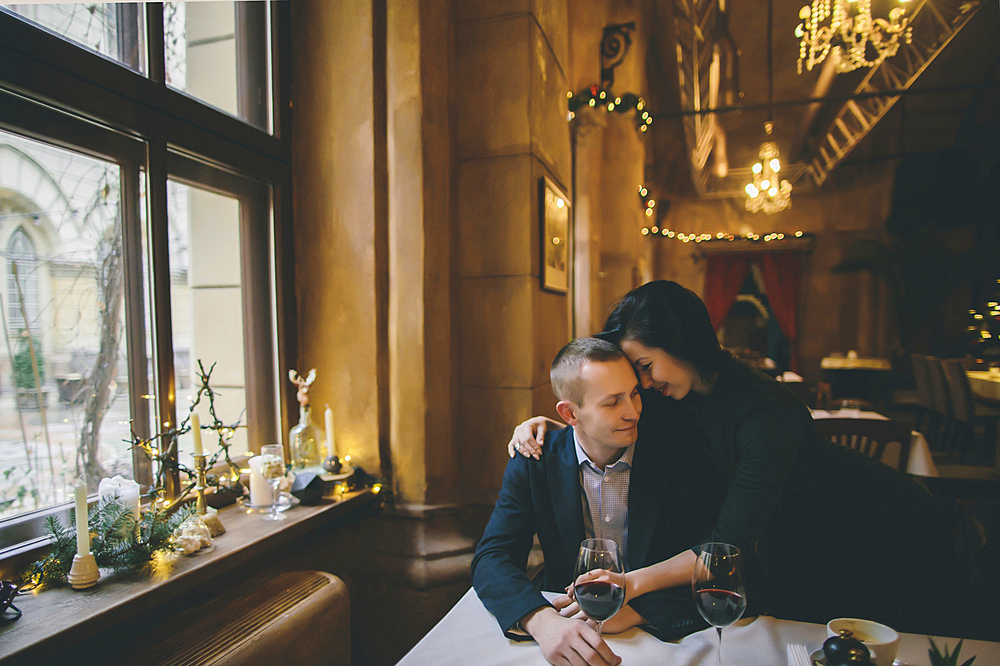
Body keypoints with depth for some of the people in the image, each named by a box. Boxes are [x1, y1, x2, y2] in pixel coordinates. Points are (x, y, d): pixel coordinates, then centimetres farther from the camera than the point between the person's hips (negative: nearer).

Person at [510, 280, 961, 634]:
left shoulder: (768, 414, -37)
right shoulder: (683, 397, -15)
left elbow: (730, 544, -37)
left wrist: (635, 582, -41)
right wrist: (550, 425, -19)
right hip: (797, 537, 7)